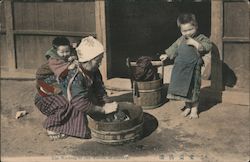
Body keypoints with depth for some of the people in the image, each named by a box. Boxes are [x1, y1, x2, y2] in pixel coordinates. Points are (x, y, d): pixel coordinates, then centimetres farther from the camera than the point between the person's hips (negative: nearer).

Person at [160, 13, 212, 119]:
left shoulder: (201, 38, -6)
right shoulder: (181, 40, 10)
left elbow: (208, 46, -22)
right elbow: (174, 48, 25)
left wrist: (195, 43, -24)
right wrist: (166, 55, 23)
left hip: (193, 70, -5)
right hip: (181, 69, 5)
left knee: (194, 88, 3)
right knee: (183, 87, 12)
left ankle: (194, 109, 18)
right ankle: (187, 107, 28)